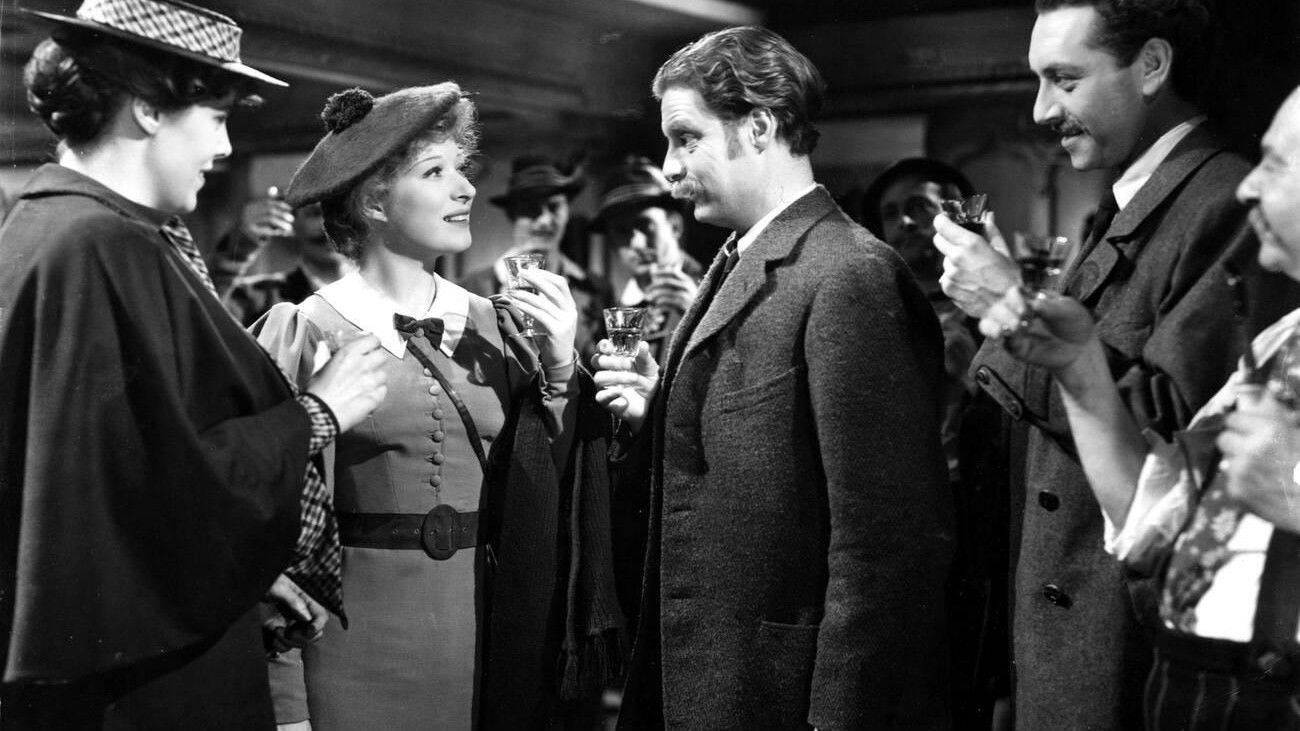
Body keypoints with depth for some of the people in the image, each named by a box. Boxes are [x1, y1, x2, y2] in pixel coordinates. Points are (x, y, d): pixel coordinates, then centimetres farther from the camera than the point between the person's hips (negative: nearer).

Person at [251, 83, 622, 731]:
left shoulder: (492, 329, 5)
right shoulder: (306, 334, -6)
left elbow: (549, 496, 4)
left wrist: (560, 373, -9)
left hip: (483, 632, 4)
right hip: (360, 649, -4)